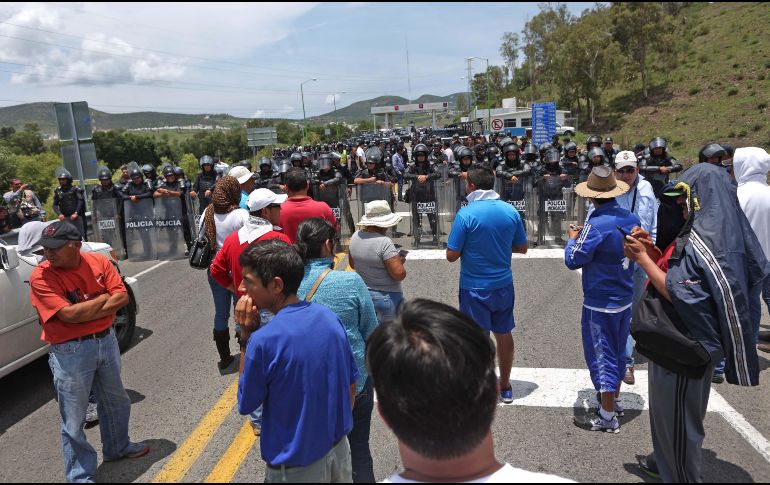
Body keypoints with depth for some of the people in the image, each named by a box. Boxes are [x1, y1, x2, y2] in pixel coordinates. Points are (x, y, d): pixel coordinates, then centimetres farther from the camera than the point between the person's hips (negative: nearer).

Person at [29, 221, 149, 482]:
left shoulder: (98, 261, -4)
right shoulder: (41, 277, -17)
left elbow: (122, 296, -8)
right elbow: (69, 315, -25)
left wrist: (84, 311, -19)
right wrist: (103, 298, -12)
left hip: (106, 340, 5)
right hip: (70, 352, -5)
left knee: (116, 401, 23)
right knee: (74, 419, 5)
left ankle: (117, 447, 47)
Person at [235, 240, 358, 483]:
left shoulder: (264, 340, -27)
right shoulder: (330, 317, -9)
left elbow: (246, 405, -10)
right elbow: (351, 385, 2)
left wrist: (246, 335, -14)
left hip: (297, 465, -4)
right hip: (339, 448, 5)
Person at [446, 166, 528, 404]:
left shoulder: (466, 214, -17)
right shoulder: (510, 211, -3)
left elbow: (451, 255, -15)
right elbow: (522, 248, 8)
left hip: (475, 288, -4)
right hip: (503, 284, 5)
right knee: (504, 334, 18)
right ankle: (505, 386, 31)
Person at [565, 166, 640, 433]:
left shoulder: (596, 225, -25)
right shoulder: (631, 219, -2)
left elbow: (574, 260, -18)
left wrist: (573, 238, 1)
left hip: (600, 303, -7)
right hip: (625, 298, 8)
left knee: (601, 354, 3)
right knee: (618, 351, 21)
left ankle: (607, 417, 13)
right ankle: (613, 401, 38)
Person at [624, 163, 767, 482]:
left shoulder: (702, 242, -25)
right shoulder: (705, 230, 6)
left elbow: (676, 293, -27)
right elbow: (679, 272, 14)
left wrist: (642, 258, -20)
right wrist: (653, 251, 1)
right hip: (680, 338, 10)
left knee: (677, 412, 7)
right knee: (667, 406, 24)